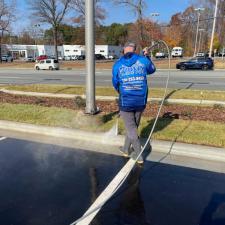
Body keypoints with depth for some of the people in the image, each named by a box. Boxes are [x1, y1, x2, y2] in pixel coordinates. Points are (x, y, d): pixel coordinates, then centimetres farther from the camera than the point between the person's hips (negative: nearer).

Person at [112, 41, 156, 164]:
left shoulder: (117, 65, -4)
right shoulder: (143, 60, -2)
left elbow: (115, 83, 7)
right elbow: (152, 70, 19)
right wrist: (147, 56, 31)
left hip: (126, 102, -2)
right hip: (141, 101, 2)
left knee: (131, 129, 9)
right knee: (133, 126, 20)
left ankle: (138, 156, 12)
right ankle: (126, 149, 35)